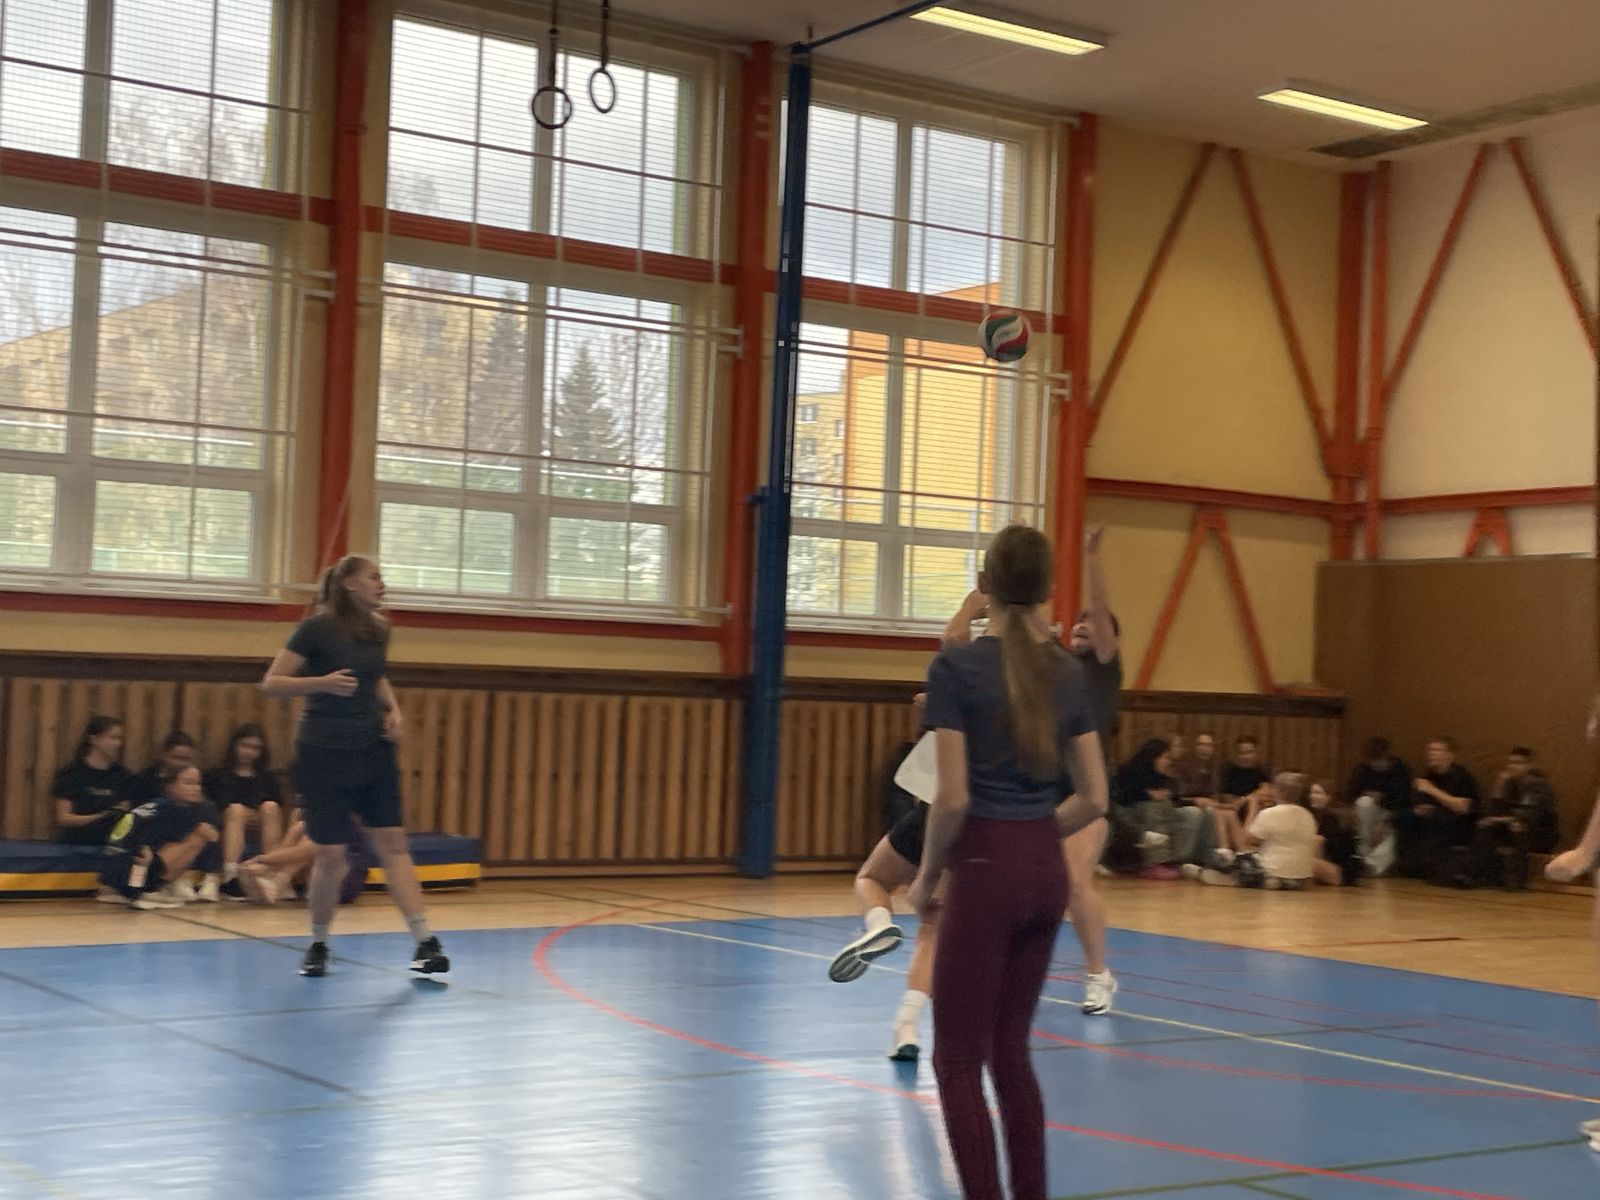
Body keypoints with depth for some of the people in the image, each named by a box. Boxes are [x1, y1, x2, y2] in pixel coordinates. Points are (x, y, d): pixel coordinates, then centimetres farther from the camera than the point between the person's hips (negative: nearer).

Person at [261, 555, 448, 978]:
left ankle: (424, 942, -6)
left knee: (392, 843, -3)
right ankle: (318, 945, 19)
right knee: (331, 855, -2)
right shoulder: (317, 628, -11)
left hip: (373, 751, 5)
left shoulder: (377, 629, 7)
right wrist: (323, 682, -26)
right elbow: (271, 683, -11)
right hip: (324, 754, -5)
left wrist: (392, 709, 6)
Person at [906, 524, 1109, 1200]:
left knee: (958, 1060, 3)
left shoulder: (956, 667, -12)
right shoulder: (1068, 673, 5)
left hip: (985, 874, -6)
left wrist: (928, 876, -2)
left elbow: (953, 798, -16)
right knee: (1010, 1051, 18)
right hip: (1047, 874, 6)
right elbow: (1092, 799, 7)